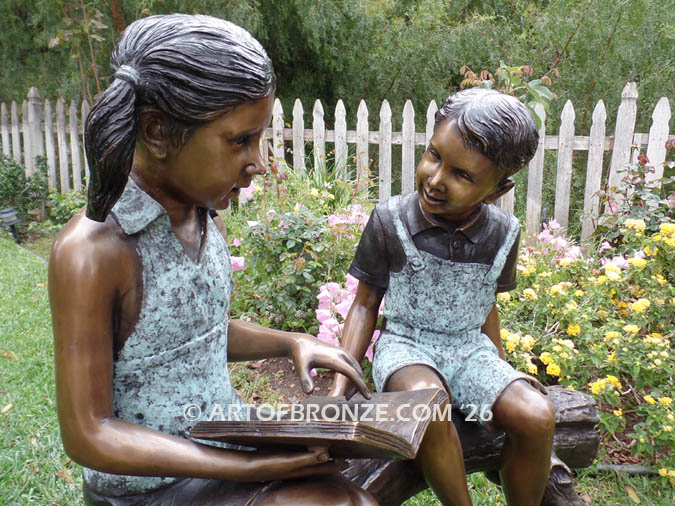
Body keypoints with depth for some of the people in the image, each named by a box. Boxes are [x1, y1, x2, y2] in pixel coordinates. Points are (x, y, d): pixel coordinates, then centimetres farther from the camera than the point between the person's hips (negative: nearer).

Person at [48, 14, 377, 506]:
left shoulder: (199, 214, -1)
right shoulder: (92, 250, -24)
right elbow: (87, 433, -21)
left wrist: (291, 342, -2)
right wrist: (250, 466, -27)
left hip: (223, 440, 7)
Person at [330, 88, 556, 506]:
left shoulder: (504, 234, -5)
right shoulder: (390, 220, -13)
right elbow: (366, 302, -4)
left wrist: (503, 369, 10)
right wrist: (340, 386, -10)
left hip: (469, 348, 3)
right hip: (406, 344, -3)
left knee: (537, 416, -20)